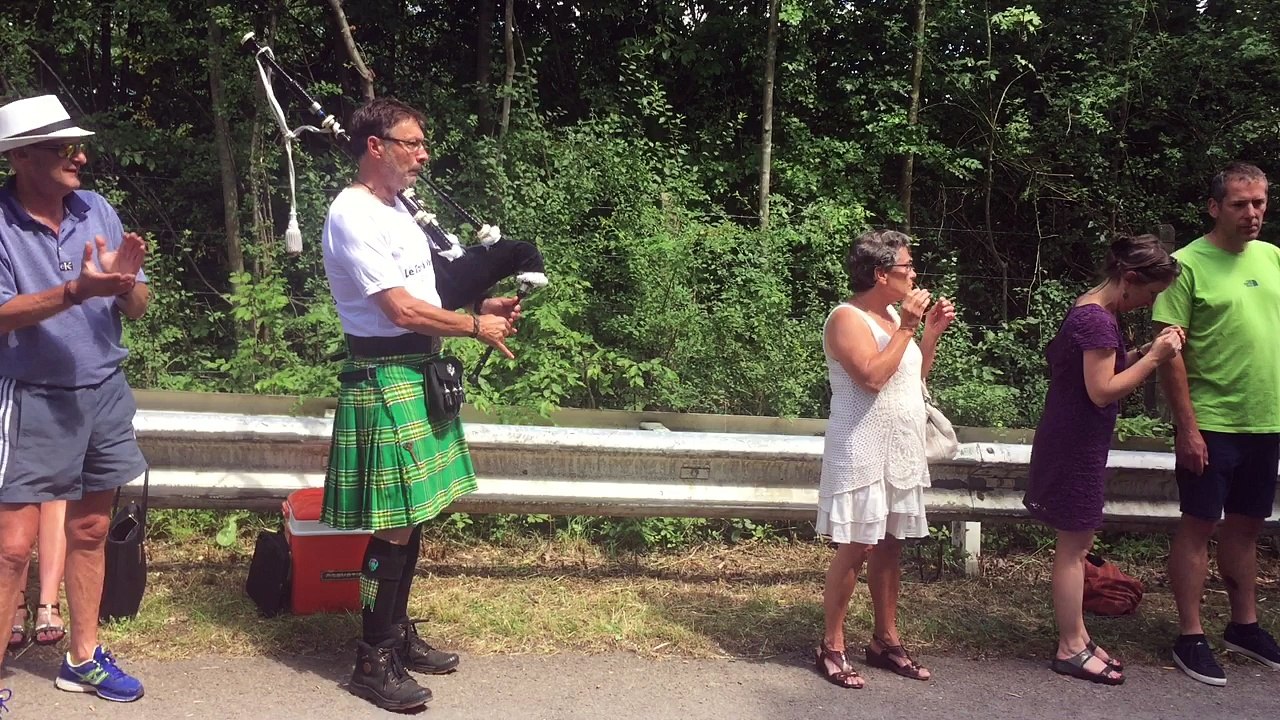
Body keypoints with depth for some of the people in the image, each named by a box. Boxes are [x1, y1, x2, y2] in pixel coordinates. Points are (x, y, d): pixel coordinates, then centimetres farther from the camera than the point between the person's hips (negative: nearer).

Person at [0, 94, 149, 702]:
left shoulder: (97, 211, 2)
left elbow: (137, 309, 3)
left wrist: (126, 282, -18)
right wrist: (76, 291, -30)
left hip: (104, 393, 5)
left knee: (90, 530, 13)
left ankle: (83, 657, 27)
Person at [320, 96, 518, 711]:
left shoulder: (395, 209, 14)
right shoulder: (353, 216, -16)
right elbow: (402, 309, -20)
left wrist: (480, 307, 4)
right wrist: (476, 327, -11)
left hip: (418, 374, 10)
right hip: (384, 379, -10)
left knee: (412, 517, 15)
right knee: (393, 526, -4)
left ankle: (398, 635, 28)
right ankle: (373, 661, 8)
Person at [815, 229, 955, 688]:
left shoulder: (892, 314, 13)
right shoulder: (847, 318, -12)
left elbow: (916, 375, 20)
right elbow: (873, 377, -25)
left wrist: (932, 331, 8)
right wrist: (907, 327, -18)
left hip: (900, 452, 8)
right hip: (863, 454, -8)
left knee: (890, 546, 11)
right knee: (856, 547, -6)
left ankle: (886, 640, 21)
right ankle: (832, 647, 4)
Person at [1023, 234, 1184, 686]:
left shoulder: (1094, 311, 10)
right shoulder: (1097, 319, -21)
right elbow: (1103, 390, -22)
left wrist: (1145, 352, 3)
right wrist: (1153, 358, -16)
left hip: (1076, 443, 10)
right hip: (1076, 445, -10)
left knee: (1076, 545, 16)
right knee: (1074, 546, 0)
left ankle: (1076, 637, 27)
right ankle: (1071, 649, 10)